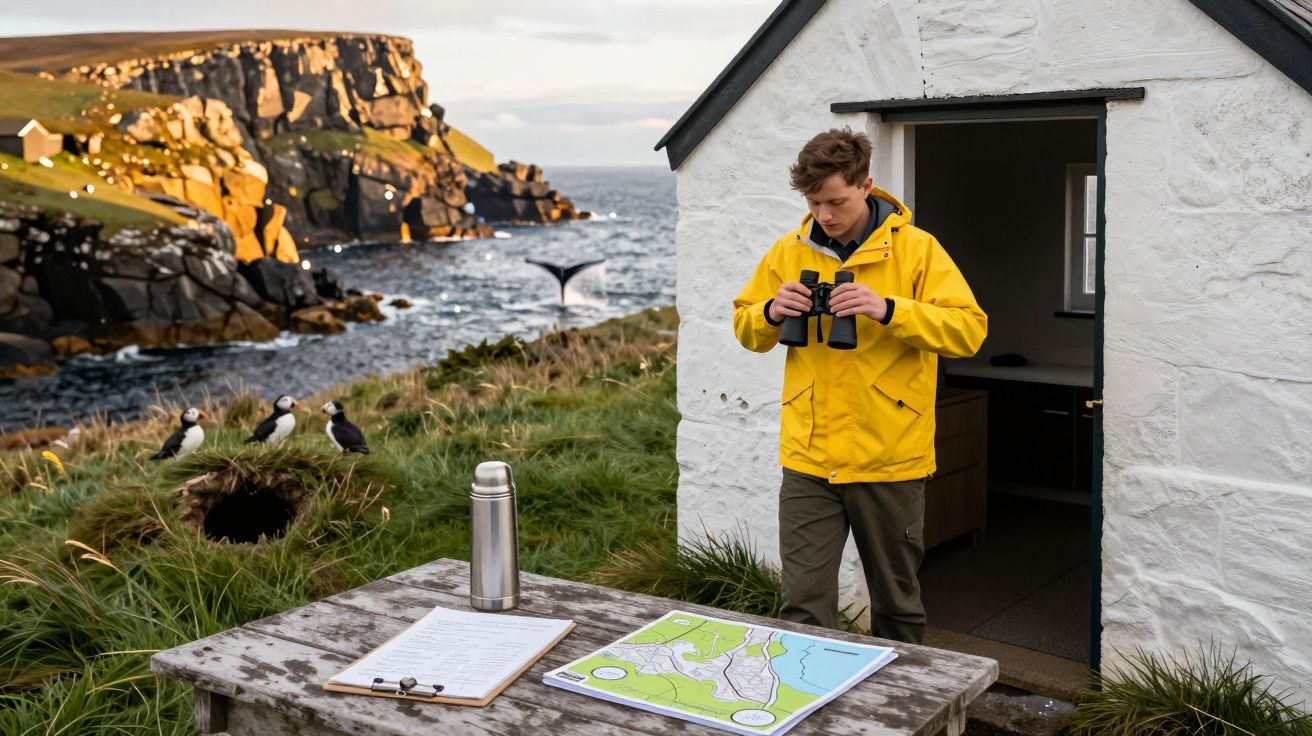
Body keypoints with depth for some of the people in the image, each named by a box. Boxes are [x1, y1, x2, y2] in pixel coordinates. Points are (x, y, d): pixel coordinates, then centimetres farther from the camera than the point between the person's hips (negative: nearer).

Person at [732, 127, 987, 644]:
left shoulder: (916, 248, -5)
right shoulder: (789, 251, 5)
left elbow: (970, 329, -13)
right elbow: (746, 328, 13)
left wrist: (888, 309, -26)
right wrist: (772, 313, -10)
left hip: (890, 459, -1)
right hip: (808, 460, 2)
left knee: (896, 602, 15)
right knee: (803, 605, -1)